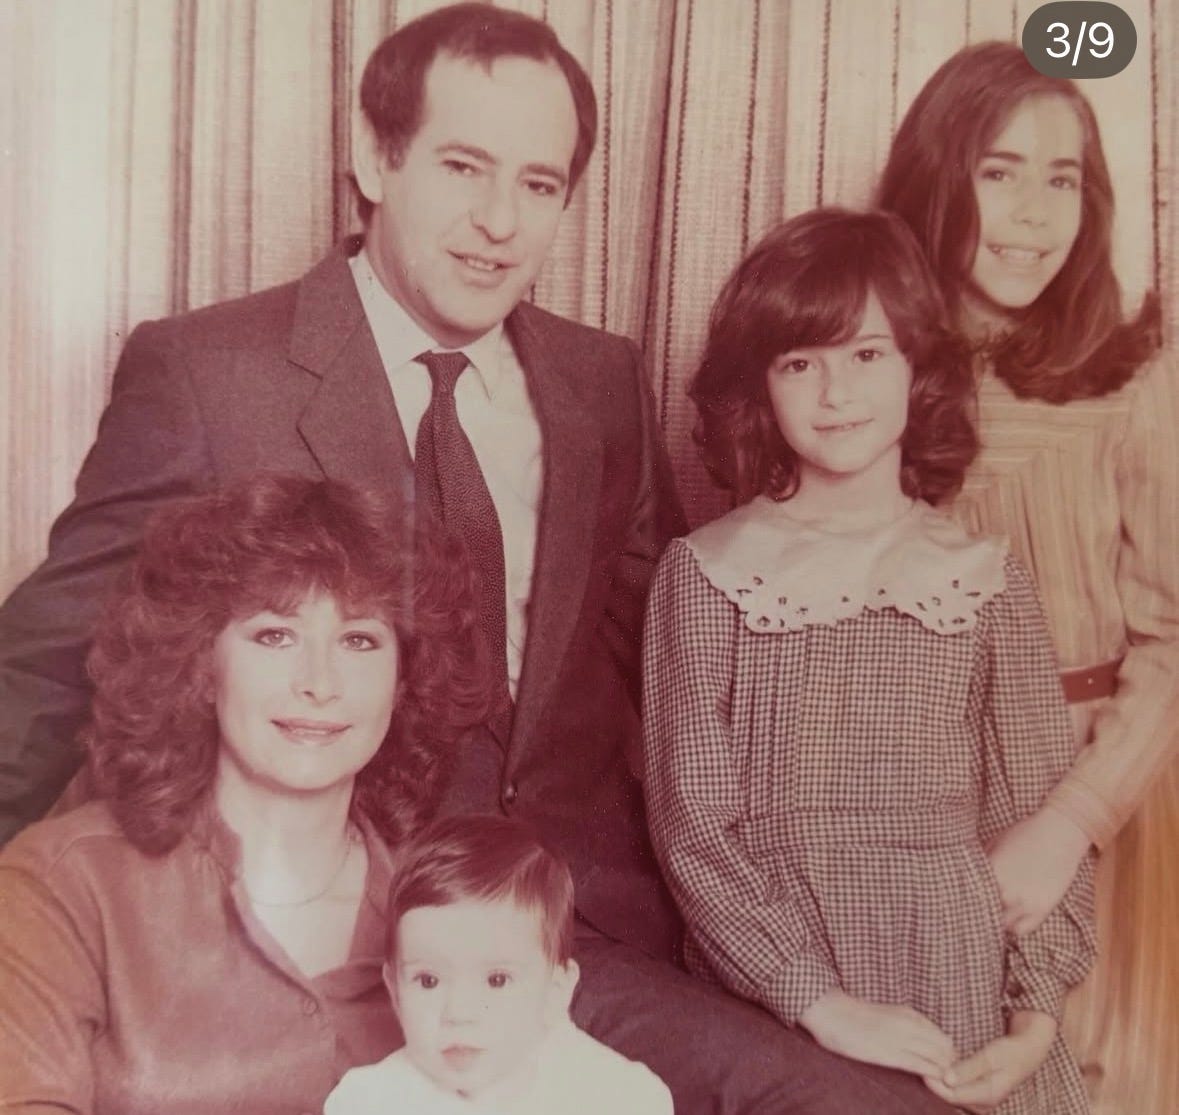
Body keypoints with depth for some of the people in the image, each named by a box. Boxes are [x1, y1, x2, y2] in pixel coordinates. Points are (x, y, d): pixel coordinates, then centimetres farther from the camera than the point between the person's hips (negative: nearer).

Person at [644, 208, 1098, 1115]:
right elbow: (692, 826, -6)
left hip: (962, 985, 2)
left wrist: (1035, 1021, -9)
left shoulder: (986, 580, 3)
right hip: (766, 998, -1)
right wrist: (823, 1002, -13)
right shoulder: (707, 573, -3)